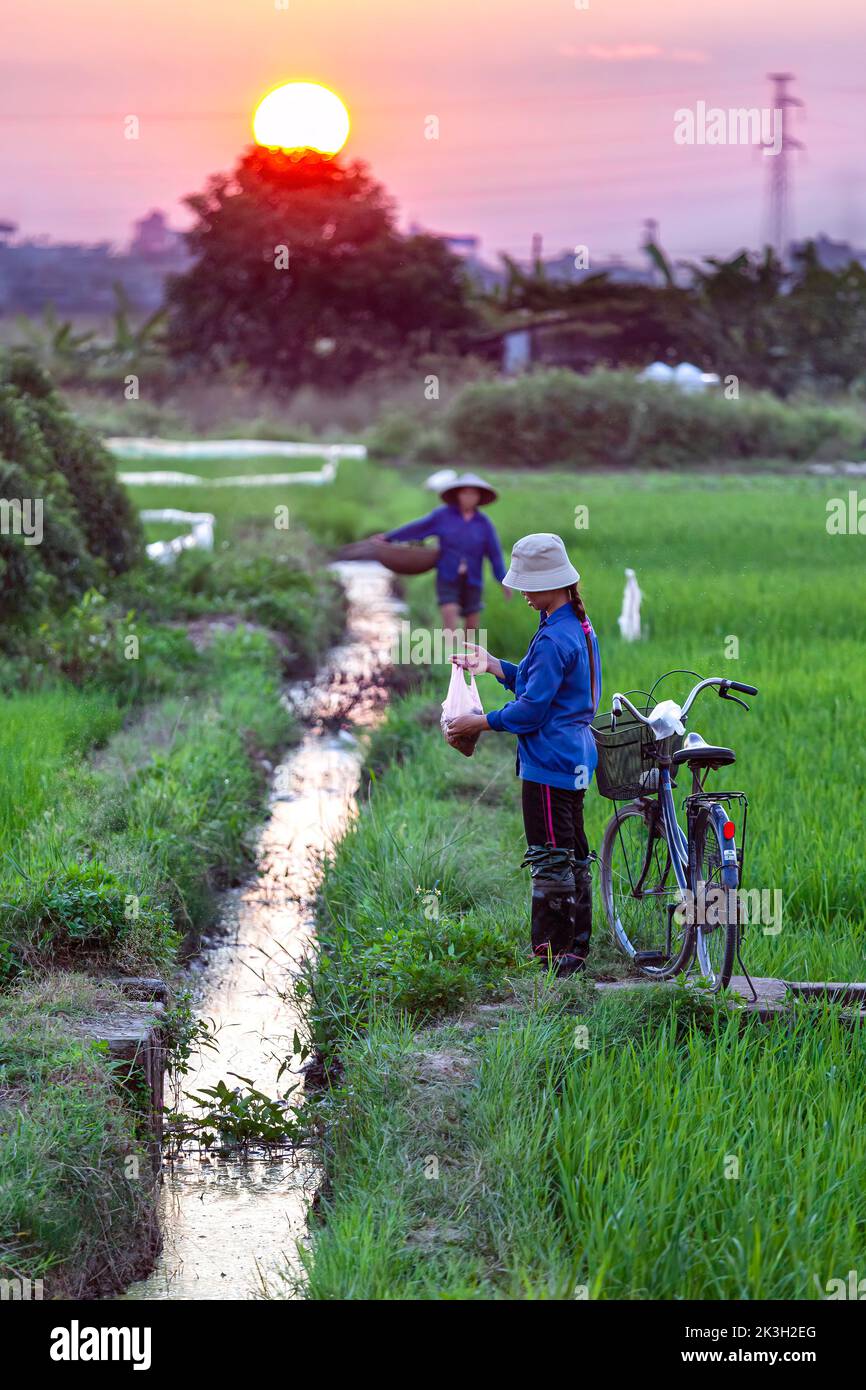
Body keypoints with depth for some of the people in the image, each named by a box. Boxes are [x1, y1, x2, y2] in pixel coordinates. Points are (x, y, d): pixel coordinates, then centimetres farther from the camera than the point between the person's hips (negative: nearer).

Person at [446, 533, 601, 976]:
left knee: (550, 860, -5)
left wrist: (480, 722, -8)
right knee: (574, 855, 15)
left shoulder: (554, 639, -21)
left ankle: (552, 954, -2)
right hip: (575, 757, 11)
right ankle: (576, 949, 23)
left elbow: (531, 708, -19)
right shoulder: (579, 628, 11)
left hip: (549, 762, -11)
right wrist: (493, 665, 14)